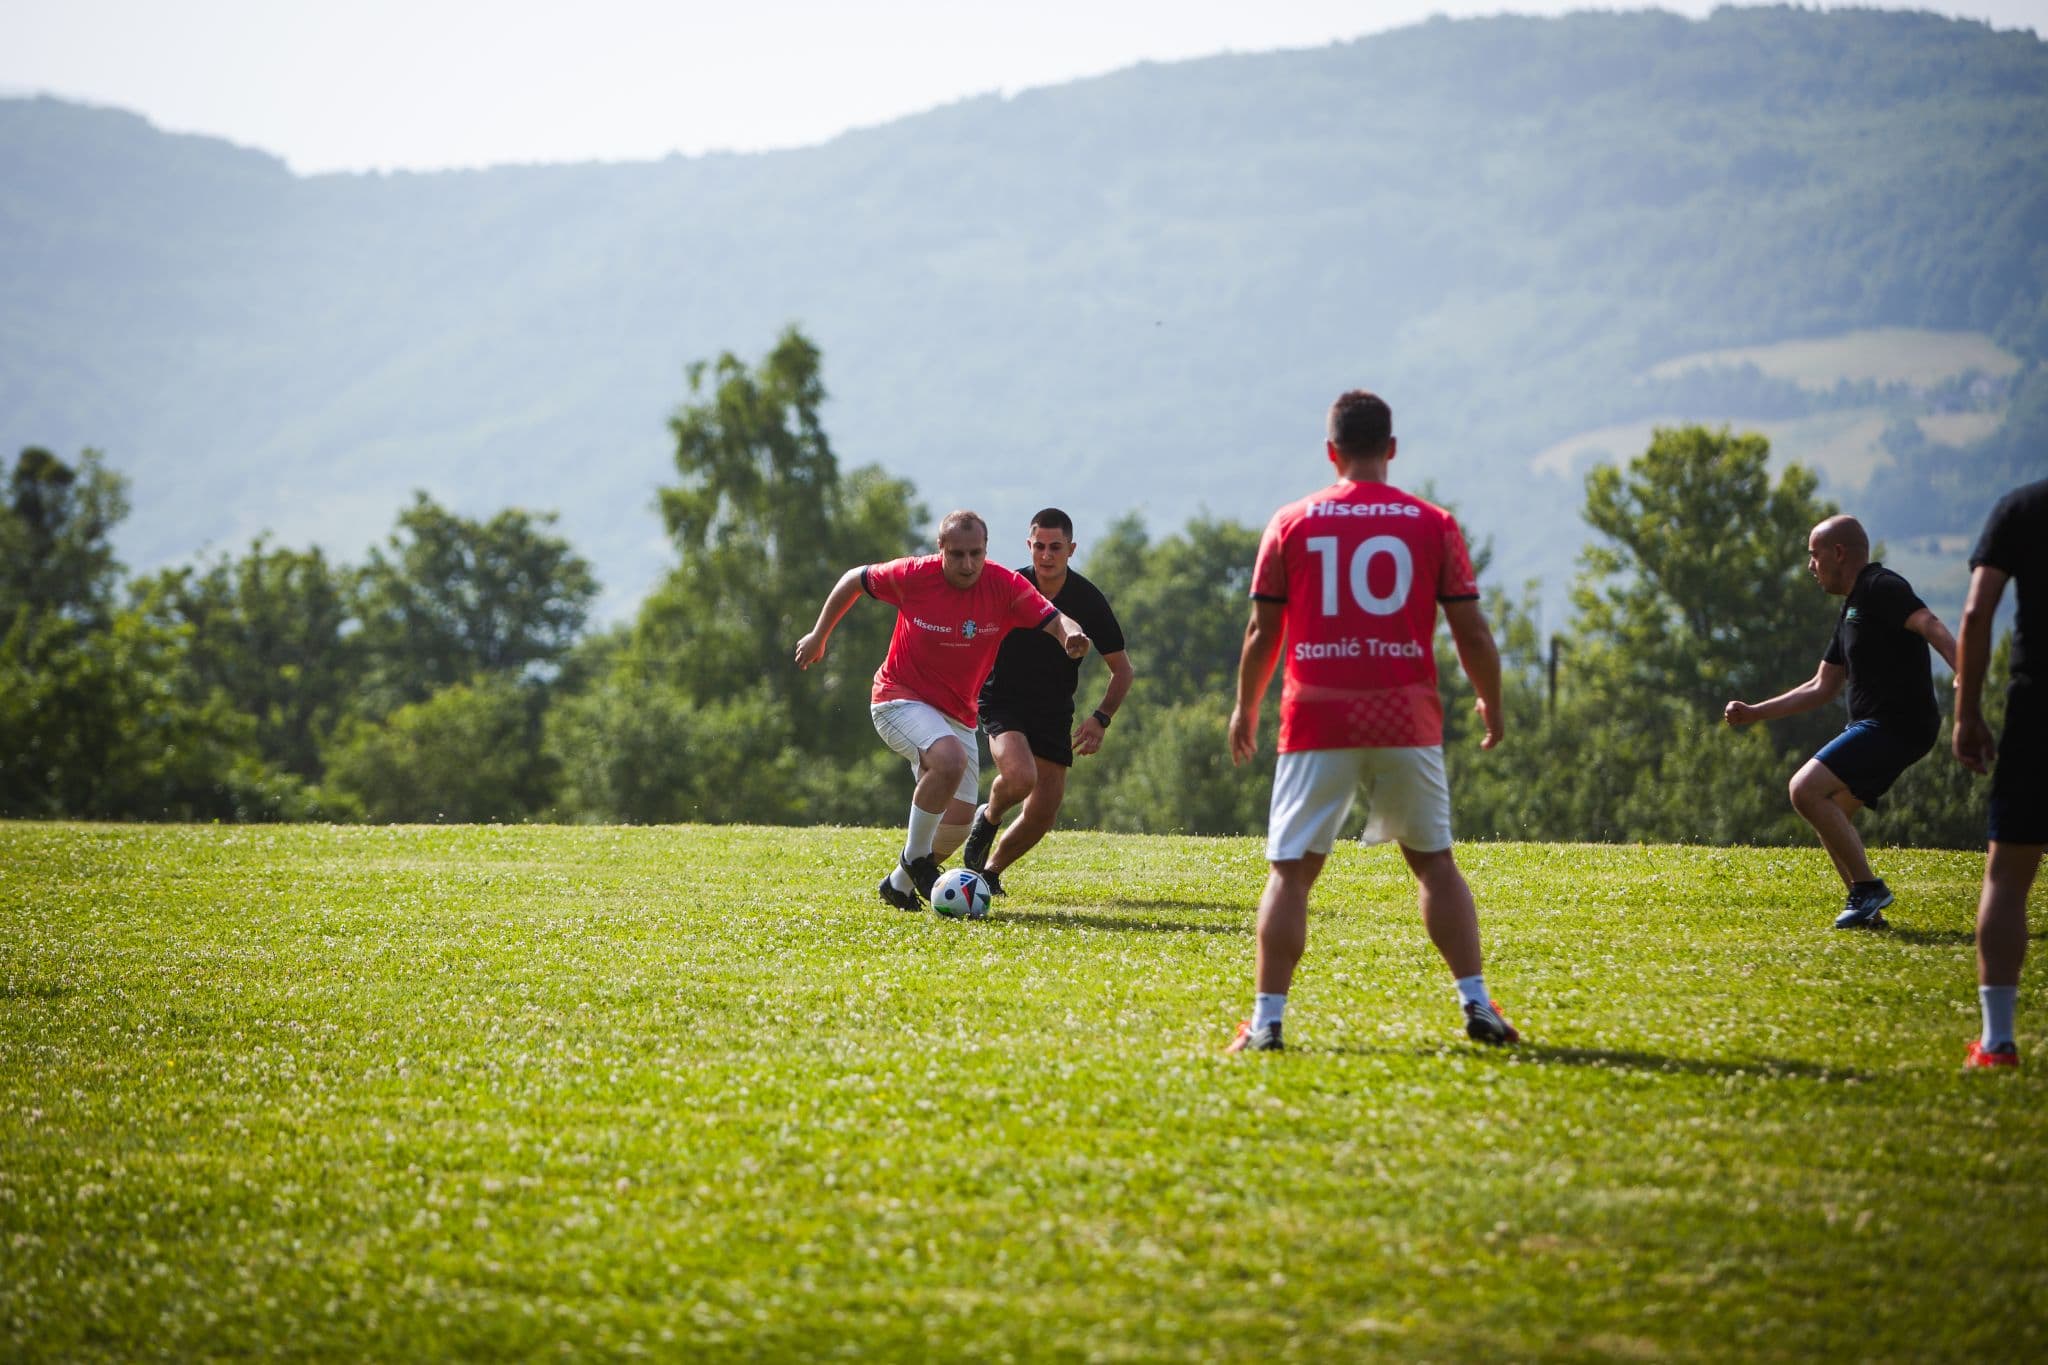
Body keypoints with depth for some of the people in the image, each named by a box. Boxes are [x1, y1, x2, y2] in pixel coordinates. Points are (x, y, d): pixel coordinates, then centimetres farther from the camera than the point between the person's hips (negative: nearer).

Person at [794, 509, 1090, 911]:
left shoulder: (1005, 586, -12)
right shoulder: (914, 575, -17)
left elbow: (1054, 621, -21)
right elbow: (854, 579, 0)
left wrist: (1071, 634, -45)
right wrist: (819, 636, 7)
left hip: (957, 715, 5)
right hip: (899, 698, -5)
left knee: (958, 820, 2)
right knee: (951, 759, -34)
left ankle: (900, 885, 28)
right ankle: (915, 858, -13)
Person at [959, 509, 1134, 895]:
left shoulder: (1088, 600, -7)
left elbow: (1121, 668, 2)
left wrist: (1100, 719, -11)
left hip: (1055, 715, 3)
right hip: (1003, 704, -3)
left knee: (1043, 814, -2)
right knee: (1020, 777, -31)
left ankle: (990, 869, 24)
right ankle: (988, 818, 3)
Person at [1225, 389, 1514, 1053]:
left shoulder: (1291, 523, 3)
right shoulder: (1434, 524, 3)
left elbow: (1262, 632, 5)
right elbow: (1472, 632, 3)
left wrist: (1245, 707, 18)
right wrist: (1491, 704, 18)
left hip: (1317, 722, -1)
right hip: (1407, 720, 1)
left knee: (1291, 871, 3)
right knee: (1435, 863, 14)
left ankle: (1266, 1021, -3)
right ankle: (1477, 1006, 9)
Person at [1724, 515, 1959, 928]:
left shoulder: (1881, 588, -8)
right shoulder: (1852, 609, 22)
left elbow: (1932, 626, -25)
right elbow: (1822, 688, 28)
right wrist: (1754, 713, 27)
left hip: (1895, 724, -10)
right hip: (1878, 726, 10)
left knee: (1806, 790, -18)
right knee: (1828, 811, 14)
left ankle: (1867, 886, -13)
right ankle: (1868, 911, 12)